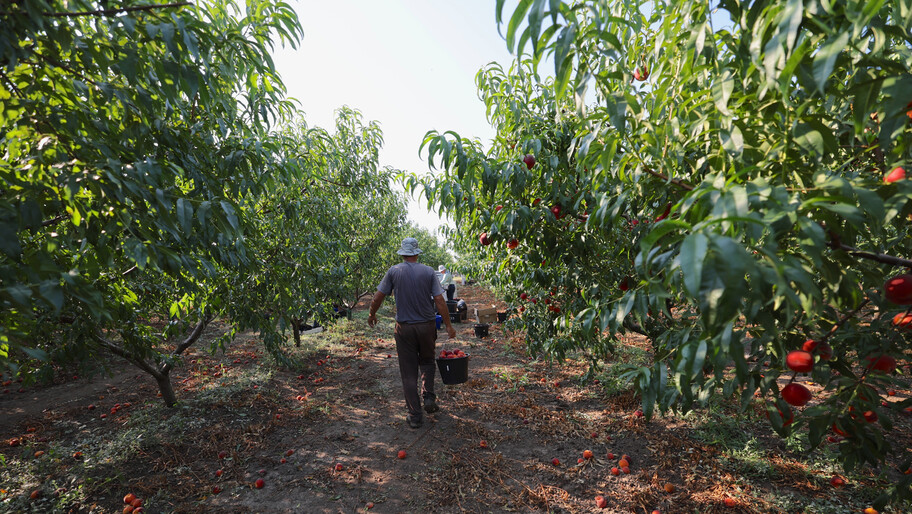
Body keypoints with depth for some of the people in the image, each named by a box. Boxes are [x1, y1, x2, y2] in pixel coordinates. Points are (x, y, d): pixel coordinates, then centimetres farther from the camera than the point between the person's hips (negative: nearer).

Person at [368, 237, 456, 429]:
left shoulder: (393, 272, -4)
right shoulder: (428, 271, -4)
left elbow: (378, 297, -2)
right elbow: (440, 300, -7)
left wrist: (371, 315, 17)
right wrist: (448, 325, 3)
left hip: (404, 327, 0)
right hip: (427, 325, 1)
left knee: (409, 372, 9)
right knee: (427, 362, 24)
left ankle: (415, 416, 14)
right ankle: (428, 397, 11)